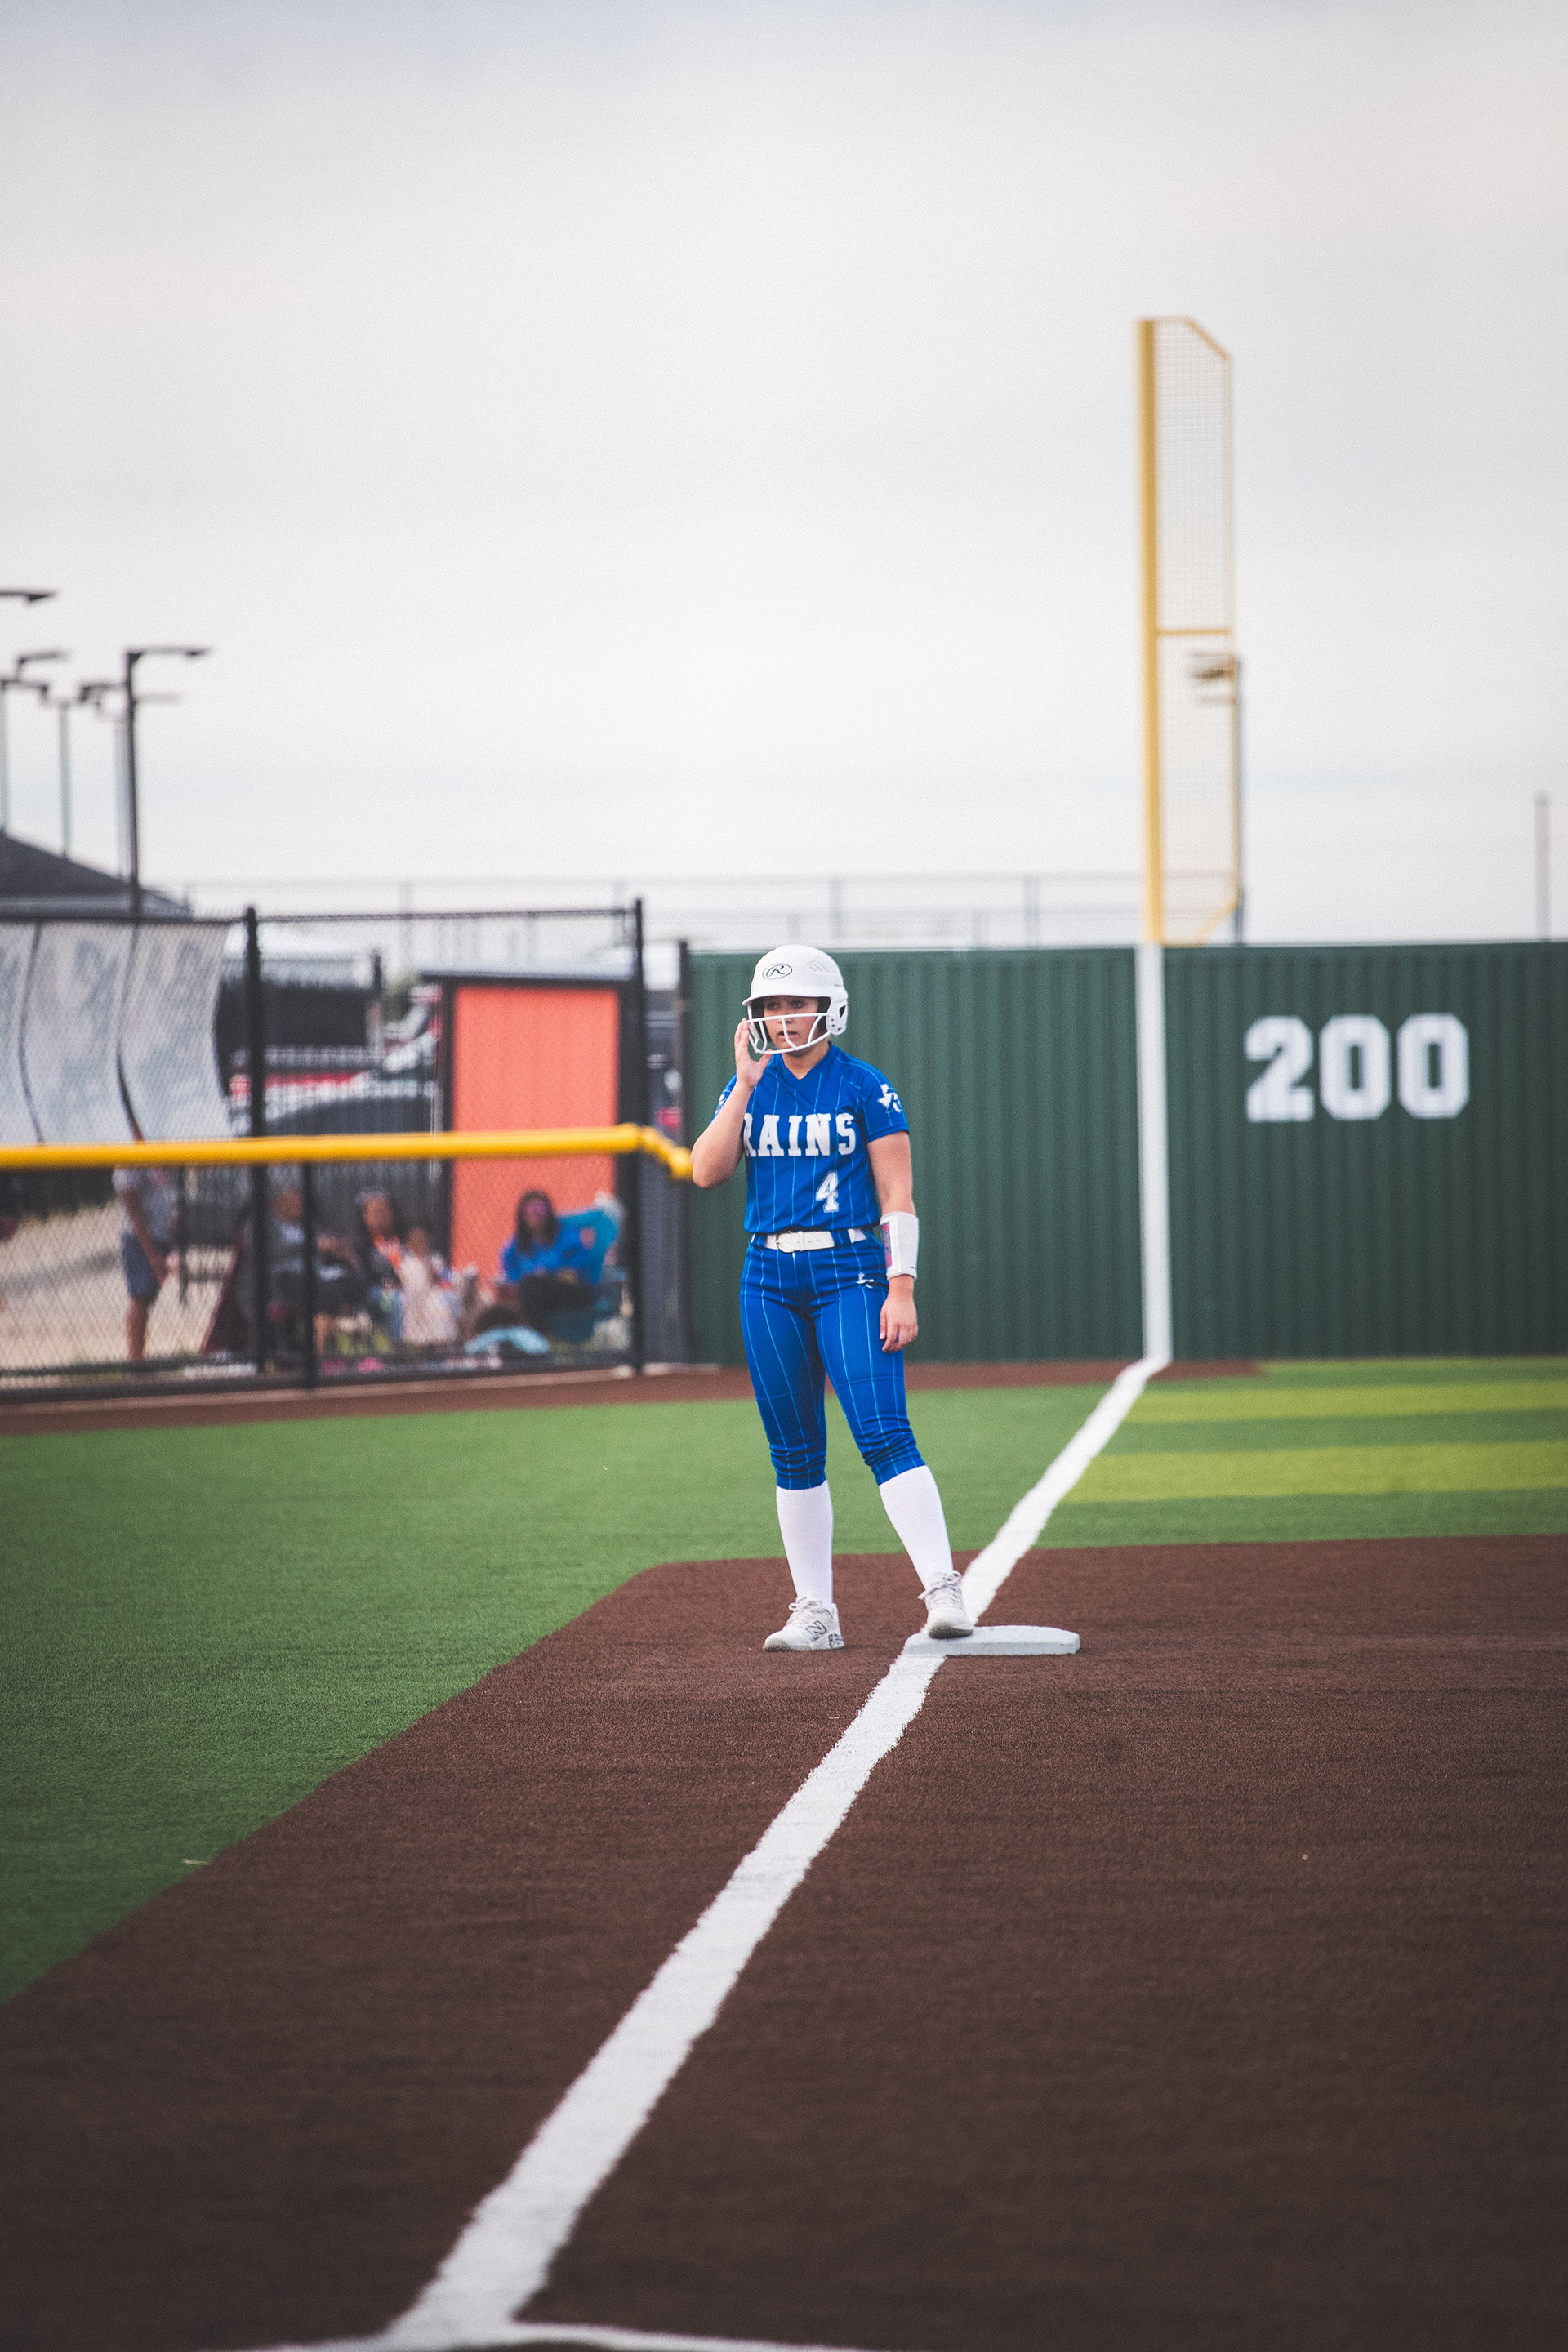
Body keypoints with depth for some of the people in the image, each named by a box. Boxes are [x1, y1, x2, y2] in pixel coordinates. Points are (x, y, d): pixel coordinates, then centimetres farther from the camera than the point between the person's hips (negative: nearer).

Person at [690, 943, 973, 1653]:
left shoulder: (865, 1089, -2)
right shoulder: (750, 1086, 10)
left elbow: (897, 1195, -4)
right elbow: (707, 1171, -2)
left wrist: (901, 1289, -12)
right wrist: (747, 1085, -8)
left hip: (849, 1270, -5)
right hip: (769, 1275, 5)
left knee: (883, 1435, -16)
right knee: (794, 1454, 6)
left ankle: (943, 1590, -18)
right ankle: (815, 1613, 12)